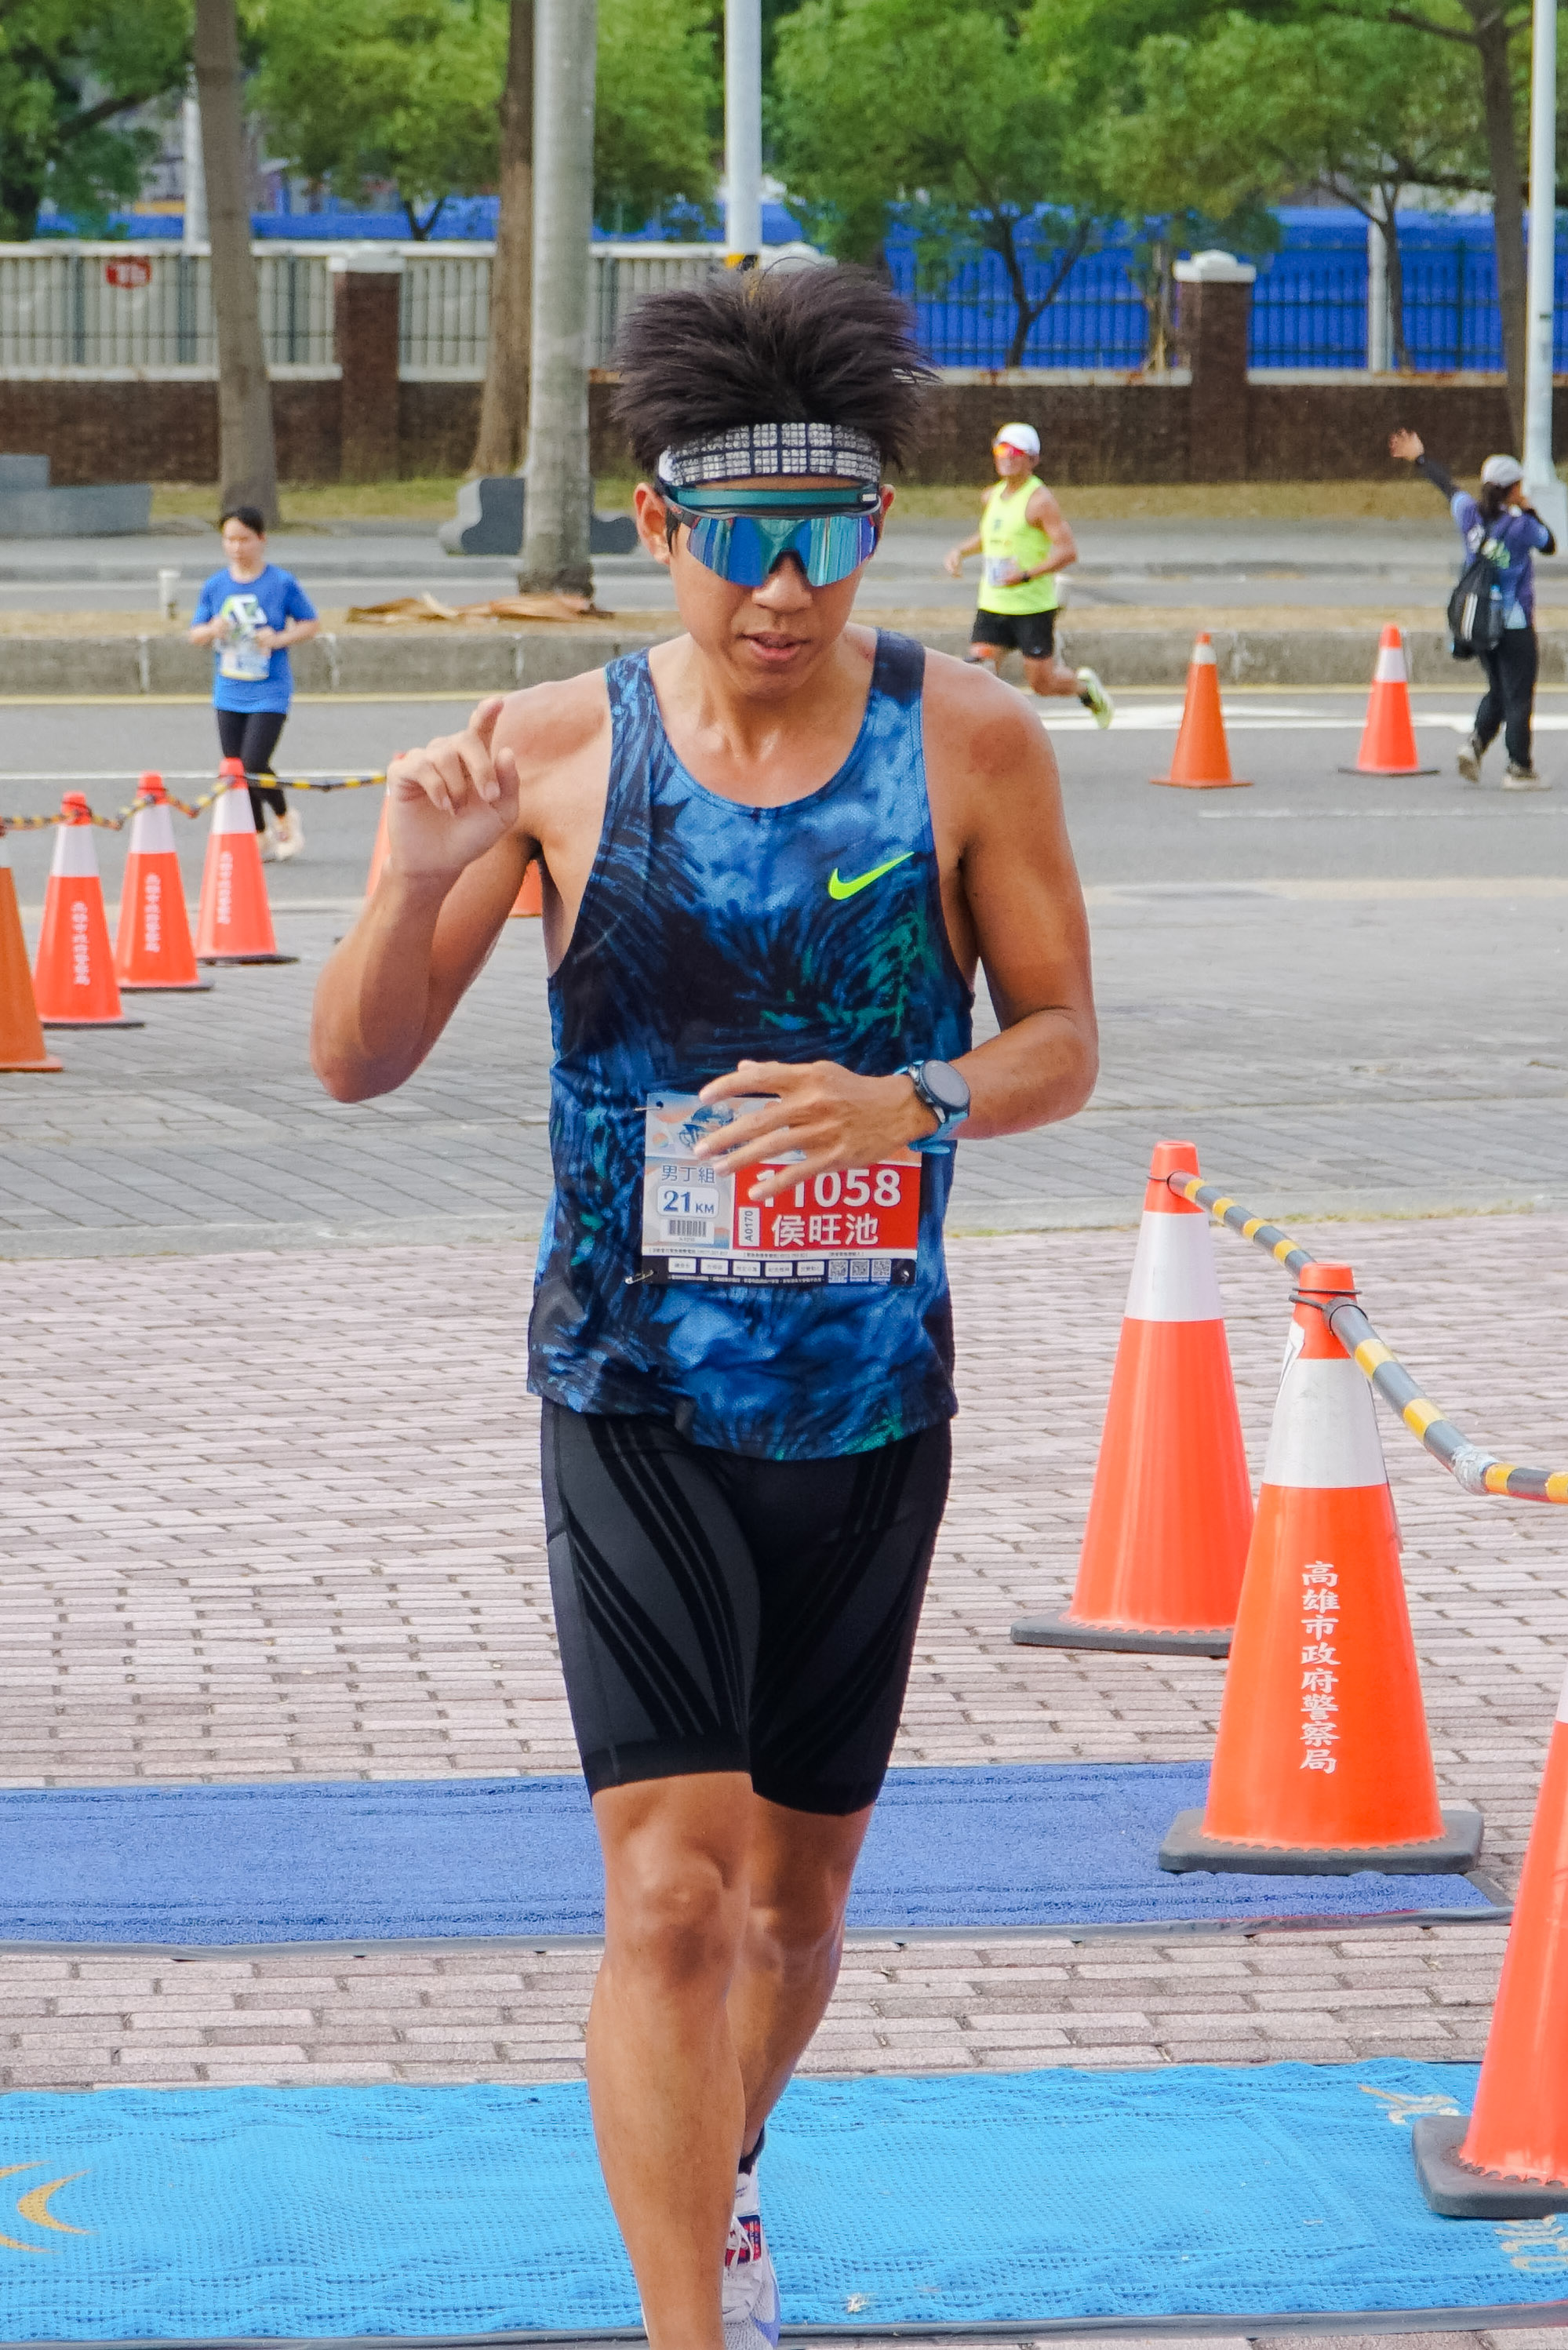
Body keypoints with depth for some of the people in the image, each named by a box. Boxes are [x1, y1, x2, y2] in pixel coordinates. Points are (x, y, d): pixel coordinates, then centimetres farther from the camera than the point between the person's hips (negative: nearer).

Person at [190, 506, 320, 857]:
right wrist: (212, 630, -14)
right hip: (228, 693, 5)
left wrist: (279, 639, -15)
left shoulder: (282, 583, -6)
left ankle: (285, 819, 11)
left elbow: (311, 624, 1)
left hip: (269, 692, -5)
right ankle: (261, 837, 22)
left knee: (254, 765, -15)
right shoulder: (215, 586, 4)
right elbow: (195, 634, 9)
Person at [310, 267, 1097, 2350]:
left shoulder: (970, 743, -5)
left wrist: (909, 1104, -20)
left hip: (870, 1399, 2)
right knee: (671, 1892, -15)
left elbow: (1064, 1038, 1)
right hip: (638, 1395, -2)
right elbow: (360, 1064, -2)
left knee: (799, 1891, 17)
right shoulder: (559, 751, -6)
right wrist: (417, 877, -22)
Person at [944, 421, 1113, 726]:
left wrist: (1026, 575, -28)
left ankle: (1085, 686, 35)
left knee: (1041, 683, 4)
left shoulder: (1039, 500, -13)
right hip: (992, 606, 6)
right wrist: (959, 552, 13)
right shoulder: (992, 497, 10)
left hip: (1033, 606, -6)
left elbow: (1068, 551, -18)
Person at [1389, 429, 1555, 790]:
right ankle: (1519, 769, 2)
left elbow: (1448, 486, 17)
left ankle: (1475, 744, 0)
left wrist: (1420, 459, 32)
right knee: (1518, 696, 0)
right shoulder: (1521, 526, -15)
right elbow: (1549, 545, 2)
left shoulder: (1471, 516, -1)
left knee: (1498, 691, 19)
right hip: (1514, 624, -6)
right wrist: (1530, 513, 8)